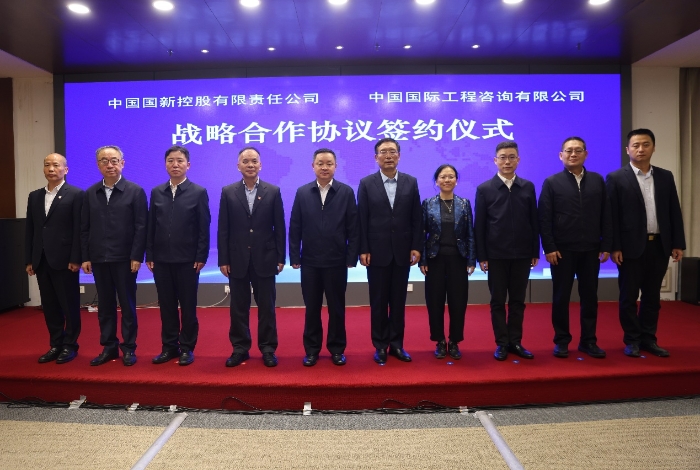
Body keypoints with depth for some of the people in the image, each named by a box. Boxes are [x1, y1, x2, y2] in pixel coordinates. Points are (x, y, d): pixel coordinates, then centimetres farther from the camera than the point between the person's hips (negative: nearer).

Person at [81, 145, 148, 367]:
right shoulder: (90, 193, 8)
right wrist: (85, 257, 2)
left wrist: (136, 257, -13)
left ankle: (129, 348, 15)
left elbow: (141, 227, -7)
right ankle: (109, 347, 21)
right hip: (99, 259, 4)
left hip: (125, 258, -4)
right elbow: (84, 228, 8)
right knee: (105, 306, 10)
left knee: (127, 304, 5)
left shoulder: (135, 191, -3)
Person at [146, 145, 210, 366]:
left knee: (188, 306, 5)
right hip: (161, 259, 4)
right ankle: (169, 347, 21)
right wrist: (149, 255, 3)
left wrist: (201, 257, -10)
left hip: (188, 260, -3)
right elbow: (151, 226, 8)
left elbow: (204, 228, -5)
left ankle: (187, 348, 16)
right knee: (166, 305, 10)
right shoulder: (156, 192, 9)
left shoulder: (199, 192, -2)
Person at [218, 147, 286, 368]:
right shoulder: (228, 192, 4)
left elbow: (279, 228, 1)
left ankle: (268, 349, 18)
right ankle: (240, 348, 21)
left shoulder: (273, 191, 2)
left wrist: (281, 258, -2)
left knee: (266, 307, 7)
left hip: (264, 259, -1)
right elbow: (223, 229, 2)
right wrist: (223, 259, -3)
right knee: (238, 307, 9)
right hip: (237, 260, 1)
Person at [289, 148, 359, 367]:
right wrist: (294, 256, -2)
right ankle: (312, 349, 23)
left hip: (336, 261, -1)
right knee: (311, 308, 10)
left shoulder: (346, 192, -1)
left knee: (336, 307, 9)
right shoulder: (302, 192, 4)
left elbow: (353, 228, -3)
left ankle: (337, 349, 23)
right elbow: (295, 227, 3)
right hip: (310, 261, 1)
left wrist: (352, 257, -7)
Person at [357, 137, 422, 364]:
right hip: (377, 252, -1)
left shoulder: (411, 182, 5)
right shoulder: (366, 183, 0)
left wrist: (416, 247, -2)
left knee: (398, 300, 9)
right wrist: (363, 250, -8)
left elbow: (417, 218, 4)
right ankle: (380, 345, 18)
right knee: (378, 301, 6)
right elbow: (362, 219, -3)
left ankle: (396, 344, 21)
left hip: (402, 251, 2)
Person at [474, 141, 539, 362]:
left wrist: (535, 252, 3)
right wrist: (481, 256, -7)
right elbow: (479, 226, -3)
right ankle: (502, 343, 16)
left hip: (522, 254, 2)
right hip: (496, 255, -2)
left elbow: (534, 222, 6)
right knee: (498, 301, 6)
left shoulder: (528, 187, 6)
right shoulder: (484, 189, -1)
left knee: (518, 300, 10)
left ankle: (515, 342, 20)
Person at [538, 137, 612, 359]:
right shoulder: (551, 182, 0)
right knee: (561, 297, 6)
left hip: (591, 250, 3)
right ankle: (561, 341, 17)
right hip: (562, 250, -2)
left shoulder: (598, 181, 8)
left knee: (589, 296, 9)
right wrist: (549, 248, -12)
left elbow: (606, 216, 5)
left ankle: (588, 341, 21)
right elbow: (544, 218, -5)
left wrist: (606, 246, 0)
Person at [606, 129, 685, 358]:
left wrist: (678, 243, 4)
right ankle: (632, 340, 16)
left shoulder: (665, 176, 10)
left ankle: (649, 339, 22)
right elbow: (612, 216, -7)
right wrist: (614, 247, -12)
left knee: (652, 296, 11)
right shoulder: (616, 178, -3)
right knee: (629, 297, 4)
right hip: (631, 247, -4)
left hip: (659, 246, 4)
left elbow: (674, 212, 9)